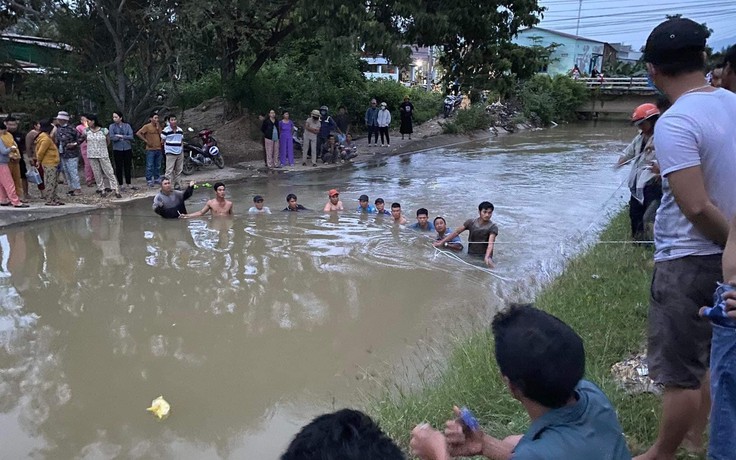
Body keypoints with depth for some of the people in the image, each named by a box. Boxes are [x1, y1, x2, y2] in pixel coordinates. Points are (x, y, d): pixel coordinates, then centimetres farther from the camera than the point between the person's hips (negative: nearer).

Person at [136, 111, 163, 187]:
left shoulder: (158, 126, 12)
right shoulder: (147, 126, -6)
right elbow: (138, 133, -12)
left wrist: (158, 128, -3)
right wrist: (146, 141, -11)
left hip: (158, 149, 6)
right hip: (150, 149, -6)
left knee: (158, 166, 13)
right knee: (150, 166, -4)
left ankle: (157, 179, 23)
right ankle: (149, 181, 1)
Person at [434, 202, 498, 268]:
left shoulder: (493, 227, -11)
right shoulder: (471, 222, -1)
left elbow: (490, 244, -24)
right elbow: (456, 232, 4)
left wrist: (487, 257, -42)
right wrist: (441, 242, 2)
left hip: (483, 257, -4)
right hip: (470, 255, 4)